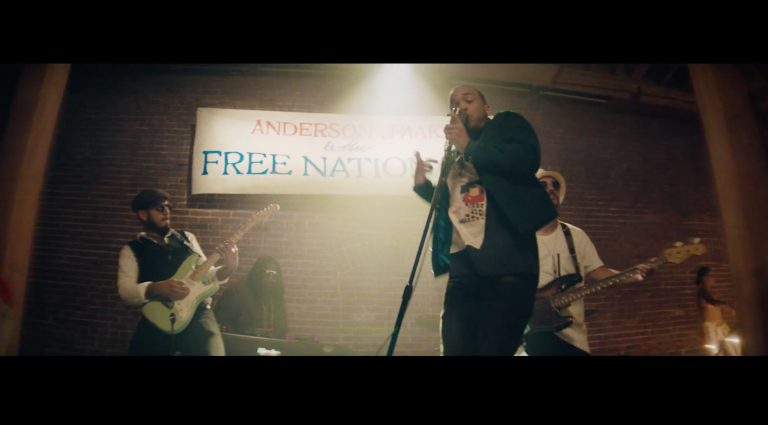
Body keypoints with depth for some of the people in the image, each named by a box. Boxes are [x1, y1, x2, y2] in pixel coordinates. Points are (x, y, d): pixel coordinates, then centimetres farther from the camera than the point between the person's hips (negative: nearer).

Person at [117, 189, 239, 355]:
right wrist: (157, 288, -23)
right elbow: (125, 291, -6)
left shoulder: (186, 238, 15)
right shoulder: (132, 250, 6)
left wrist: (228, 268, -5)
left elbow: (205, 275, 14)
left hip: (198, 316, 2)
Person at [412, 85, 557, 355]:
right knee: (455, 349, -1)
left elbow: (528, 158, -7)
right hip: (463, 263, 5)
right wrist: (423, 184, 15)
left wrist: (469, 147, -4)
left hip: (505, 258, -5)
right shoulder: (452, 155, 27)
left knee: (494, 348, -8)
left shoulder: (506, 124, 14)